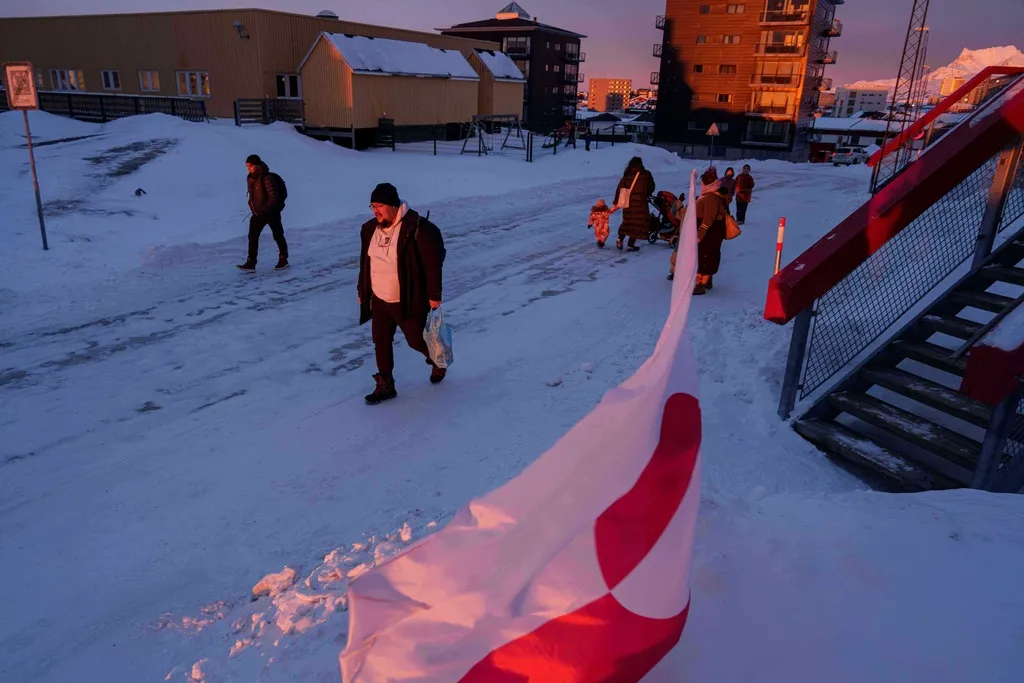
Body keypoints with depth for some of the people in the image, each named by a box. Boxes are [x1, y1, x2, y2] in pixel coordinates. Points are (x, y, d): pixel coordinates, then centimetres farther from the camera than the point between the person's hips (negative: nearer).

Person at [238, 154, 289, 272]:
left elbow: (274, 197, -22)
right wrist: (252, 207, 7)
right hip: (258, 213, 7)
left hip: (272, 212, -7)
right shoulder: (250, 179, 4)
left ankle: (283, 259, 25)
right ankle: (251, 263, 0)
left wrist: (264, 209, -18)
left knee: (278, 235, 9)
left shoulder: (267, 178, -20)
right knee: (253, 236, -1)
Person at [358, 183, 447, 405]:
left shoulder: (417, 228, -19)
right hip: (379, 300, 6)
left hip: (408, 301, -6)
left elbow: (433, 263, -17)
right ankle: (385, 385, 24)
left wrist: (434, 295, -16)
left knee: (416, 340, 7)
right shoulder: (370, 229, 3)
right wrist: (362, 291, 17)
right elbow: (365, 263, 14)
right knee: (381, 342, 9)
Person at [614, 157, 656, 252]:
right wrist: (646, 194, 27)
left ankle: (620, 239, 15)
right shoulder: (646, 174, -3)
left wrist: (616, 202, 4)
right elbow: (651, 188, 7)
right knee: (638, 223, 4)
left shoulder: (626, 175, 1)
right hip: (640, 203, -3)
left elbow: (619, 188, -2)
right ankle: (631, 245, 1)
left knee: (628, 221, 21)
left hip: (628, 203, 3)